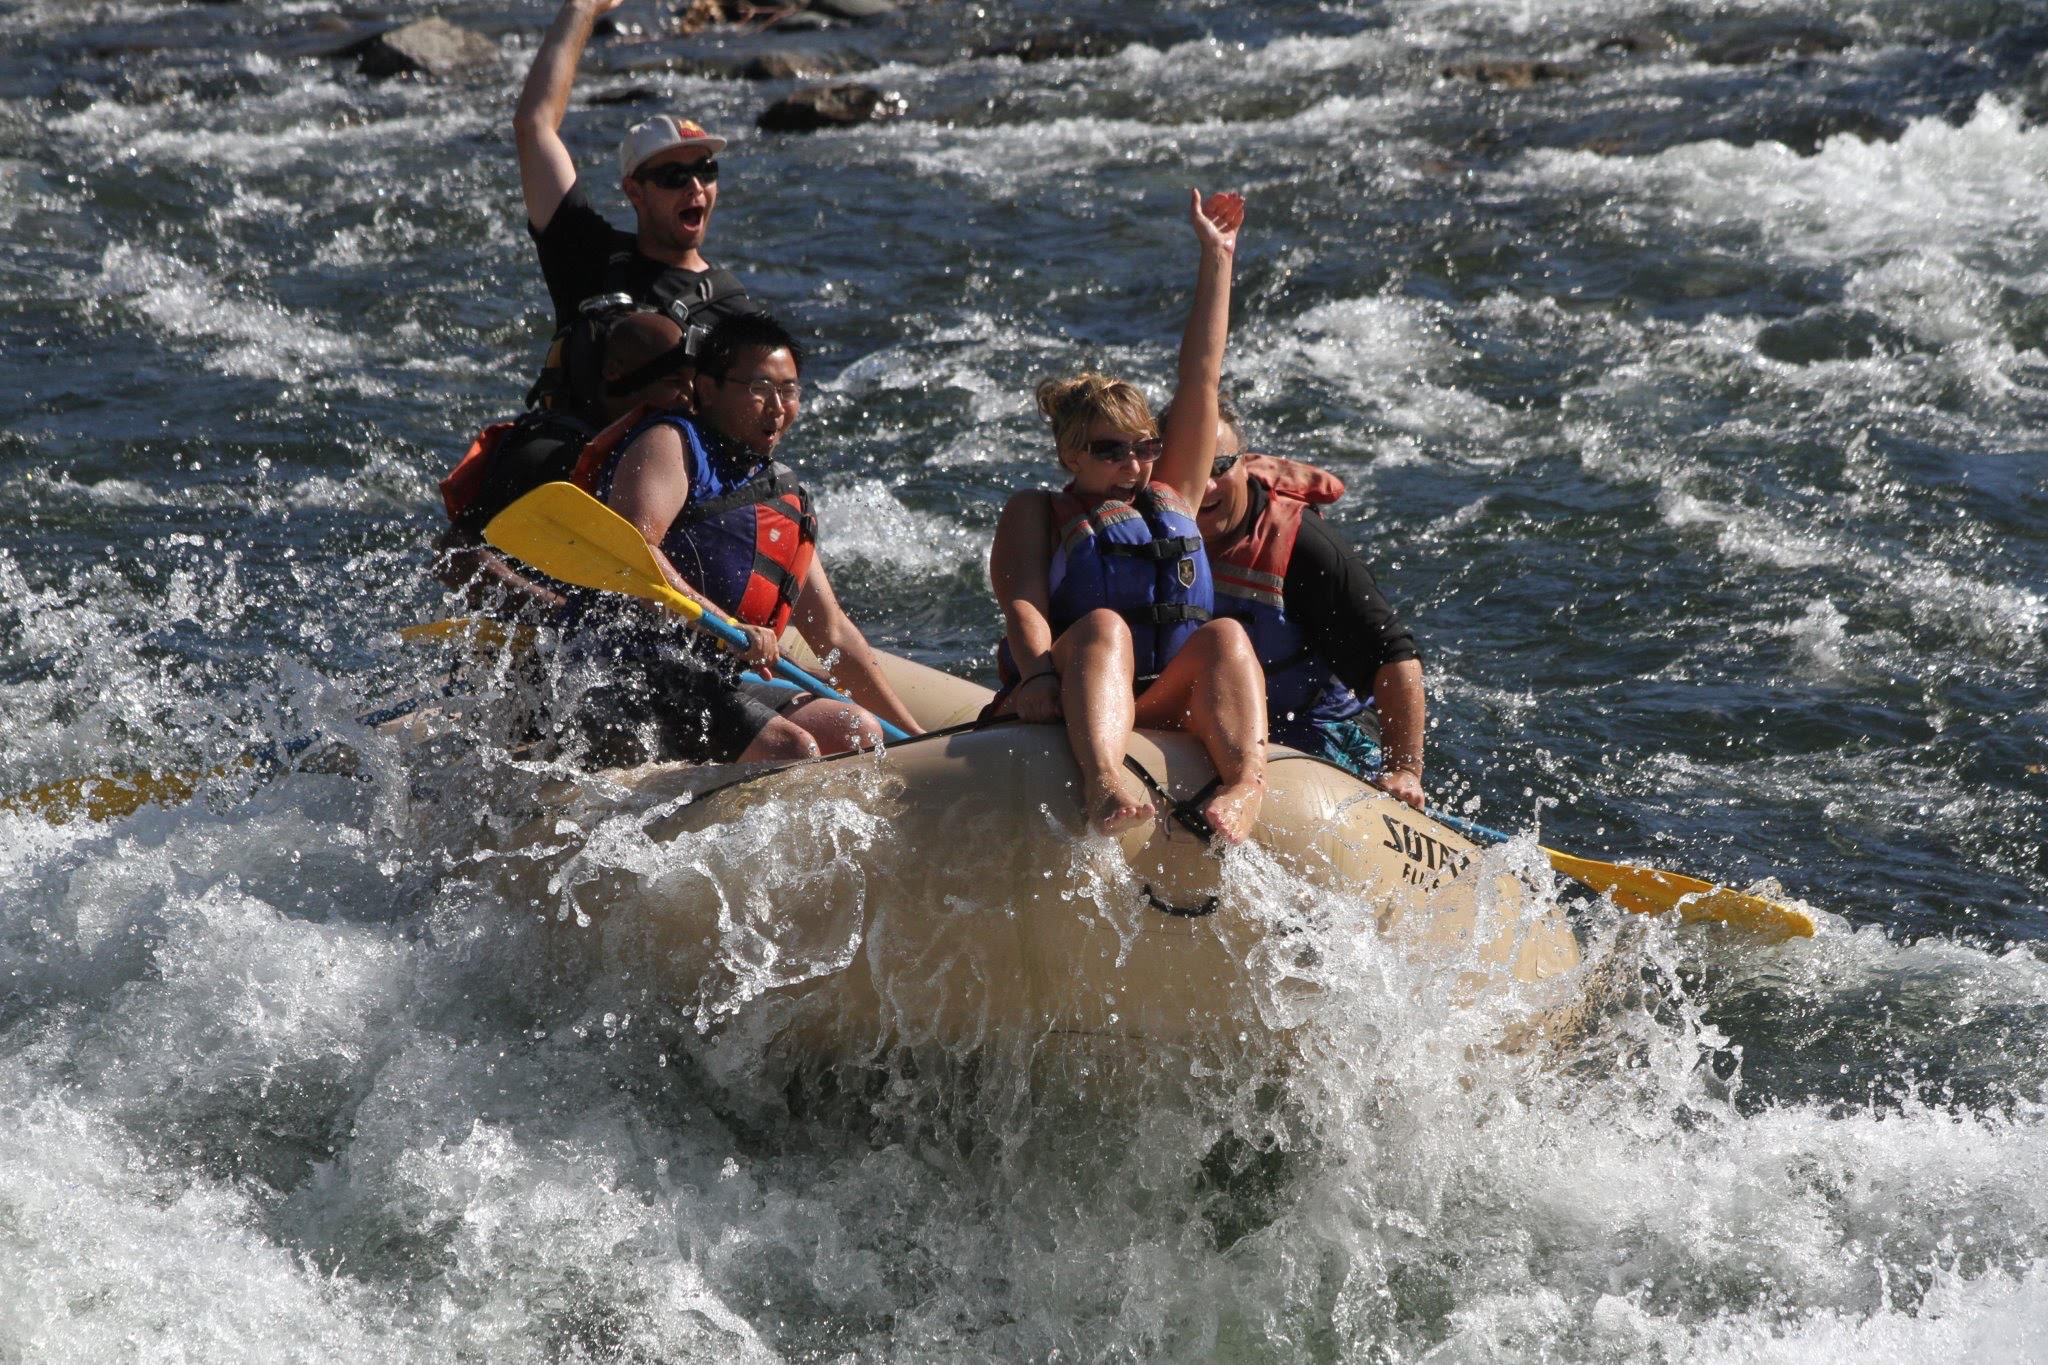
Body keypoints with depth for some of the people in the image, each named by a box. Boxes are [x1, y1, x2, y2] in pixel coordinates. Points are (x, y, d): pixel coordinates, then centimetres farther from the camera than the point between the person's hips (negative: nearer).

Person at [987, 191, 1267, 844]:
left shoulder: (1170, 498, 26)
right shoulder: (1035, 513, 14)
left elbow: (1200, 379, 24)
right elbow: (1022, 602, -5)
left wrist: (1216, 258, 23)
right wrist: (1039, 673, -28)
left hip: (1169, 710, 4)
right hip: (1069, 708, -4)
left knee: (1226, 637, -25)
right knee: (1104, 625, -33)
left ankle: (1247, 782, -54)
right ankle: (1103, 781, -64)